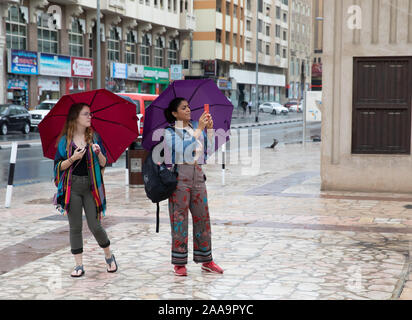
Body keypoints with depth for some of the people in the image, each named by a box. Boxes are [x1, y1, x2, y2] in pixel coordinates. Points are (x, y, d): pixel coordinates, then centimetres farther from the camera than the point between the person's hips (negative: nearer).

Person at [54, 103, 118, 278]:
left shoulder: (94, 137, 6)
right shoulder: (65, 140, 3)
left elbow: (103, 164, 5)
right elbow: (59, 166, 2)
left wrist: (99, 153, -15)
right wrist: (73, 158, -14)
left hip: (91, 186, 0)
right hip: (72, 186, 0)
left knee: (95, 226, -2)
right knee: (75, 227, 3)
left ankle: (109, 256, 22)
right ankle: (79, 265, 13)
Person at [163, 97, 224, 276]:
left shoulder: (195, 127, 12)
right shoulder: (170, 132, -4)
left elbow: (208, 150, 11)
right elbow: (183, 149, -22)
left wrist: (209, 130, 1)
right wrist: (199, 129, -19)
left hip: (198, 176, 5)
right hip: (179, 177, -5)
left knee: (202, 217, 7)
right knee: (179, 220, -1)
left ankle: (206, 261, 16)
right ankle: (179, 263, 7)